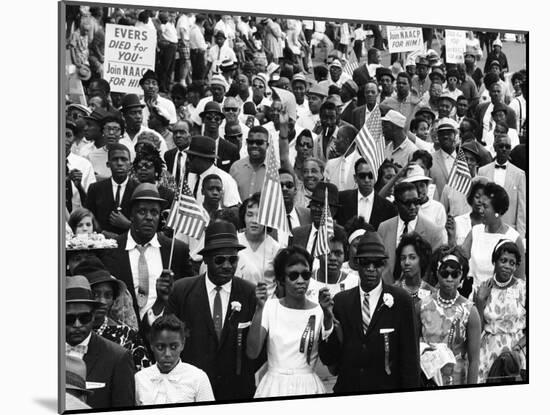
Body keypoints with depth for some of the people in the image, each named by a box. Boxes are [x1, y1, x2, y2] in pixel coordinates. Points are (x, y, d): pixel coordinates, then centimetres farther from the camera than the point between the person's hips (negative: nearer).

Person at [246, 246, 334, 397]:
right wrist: (259, 309, -17)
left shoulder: (319, 312, -4)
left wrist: (328, 315, -20)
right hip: (274, 386, 0)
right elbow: (252, 353, -11)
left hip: (308, 387, 0)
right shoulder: (270, 307, -2)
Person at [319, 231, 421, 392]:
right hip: (347, 389, 2)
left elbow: (409, 355, -4)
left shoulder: (400, 300, -6)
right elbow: (327, 359, -2)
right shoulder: (341, 300, 0)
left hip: (387, 391, -2)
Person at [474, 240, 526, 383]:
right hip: (489, 348, 1)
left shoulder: (523, 288, -3)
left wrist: (518, 345, -13)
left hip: (517, 349, -1)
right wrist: (480, 302, -8)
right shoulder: (482, 289, 2)